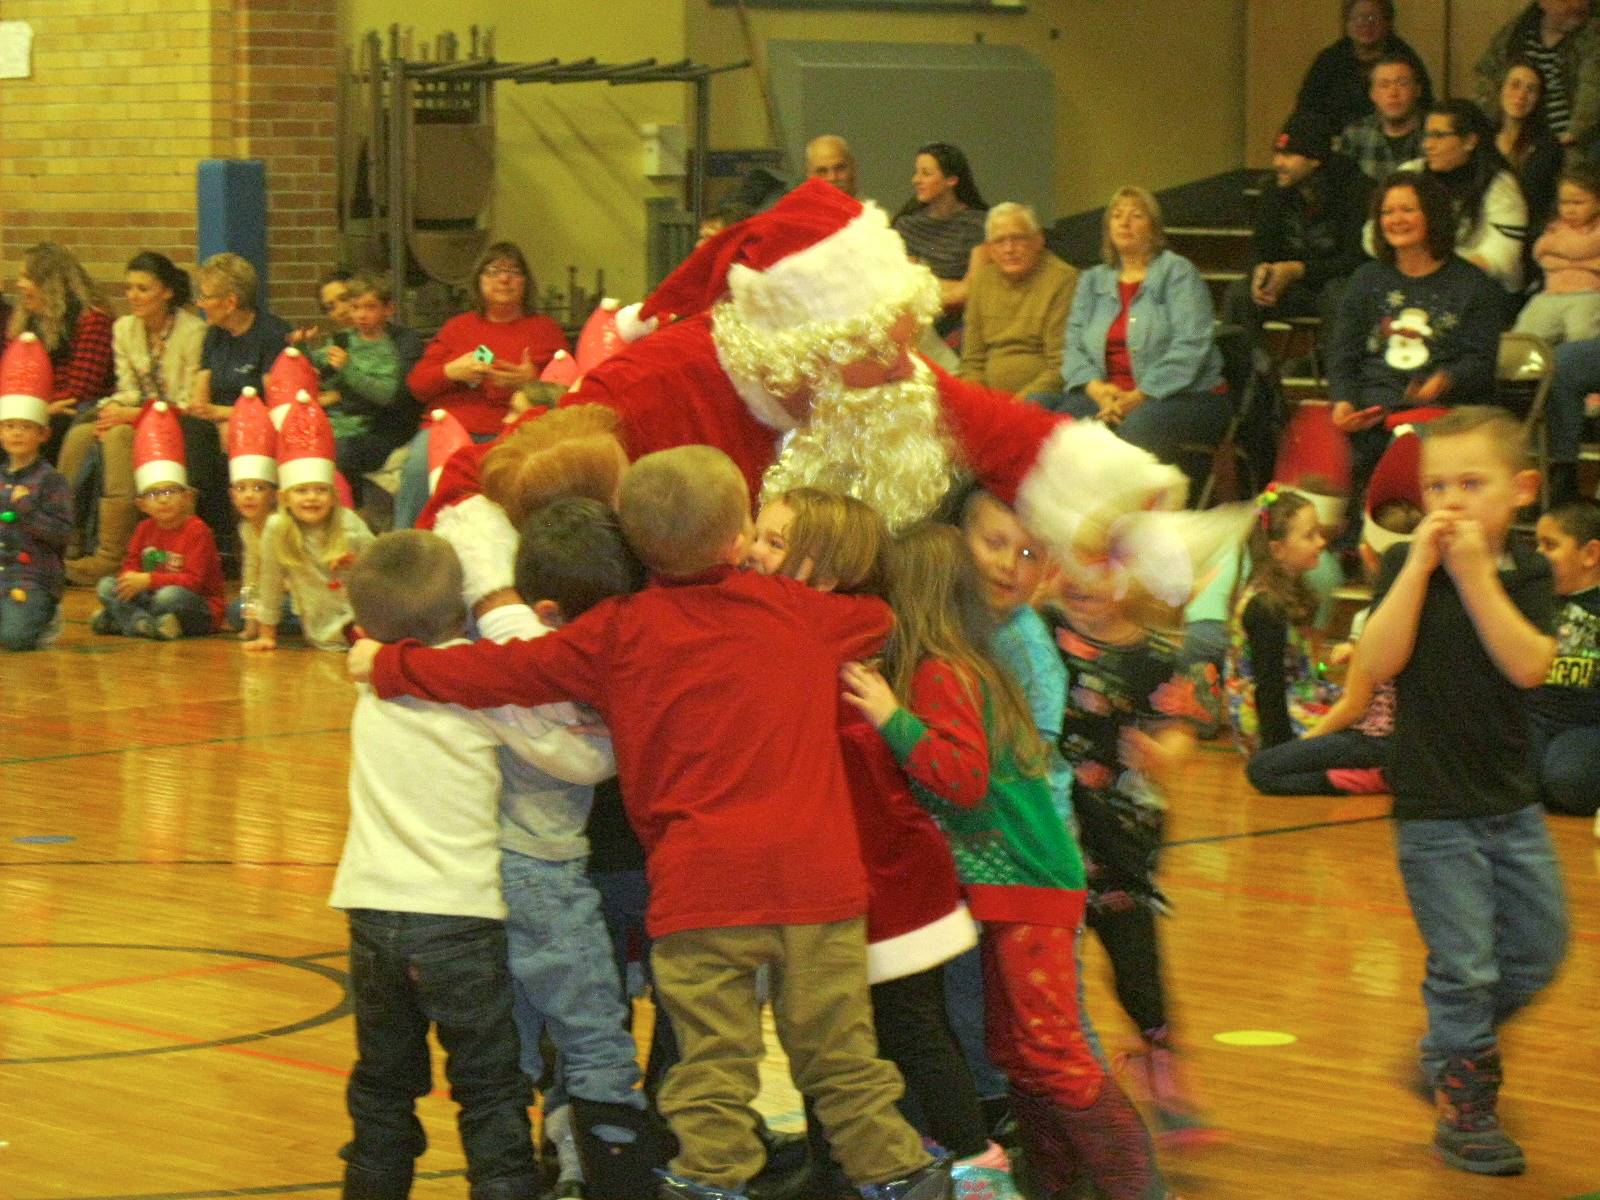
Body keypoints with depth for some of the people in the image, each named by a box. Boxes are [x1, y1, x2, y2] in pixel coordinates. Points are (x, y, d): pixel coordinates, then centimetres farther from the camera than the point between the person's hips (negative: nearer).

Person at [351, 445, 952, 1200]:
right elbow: (877, 619, 29)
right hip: (816, 876, 1)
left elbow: (506, 671, 5)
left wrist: (388, 667, 18)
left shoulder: (619, 634, 3)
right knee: (840, 1055, 11)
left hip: (701, 885, -1)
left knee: (712, 1064, 3)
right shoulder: (795, 609, 9)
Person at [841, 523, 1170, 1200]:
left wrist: (892, 719, -25)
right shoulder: (970, 667, 12)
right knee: (1015, 1051, 13)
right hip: (1018, 889, 10)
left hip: (1023, 889, -10)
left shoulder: (938, 675, -16)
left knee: (1048, 1053, -7)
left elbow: (965, 778, -24)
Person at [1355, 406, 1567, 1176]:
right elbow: (1377, 662, -19)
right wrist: (1420, 564, -21)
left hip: (1511, 801, 4)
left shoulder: (1526, 573, 0)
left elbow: (1529, 665, -17)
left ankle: (1453, 1046, 34)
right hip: (1434, 807, -4)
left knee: (1537, 952, 13)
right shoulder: (1406, 566, -5)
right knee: (1465, 964, -2)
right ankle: (1463, 1104, 13)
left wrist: (1474, 573, -21)